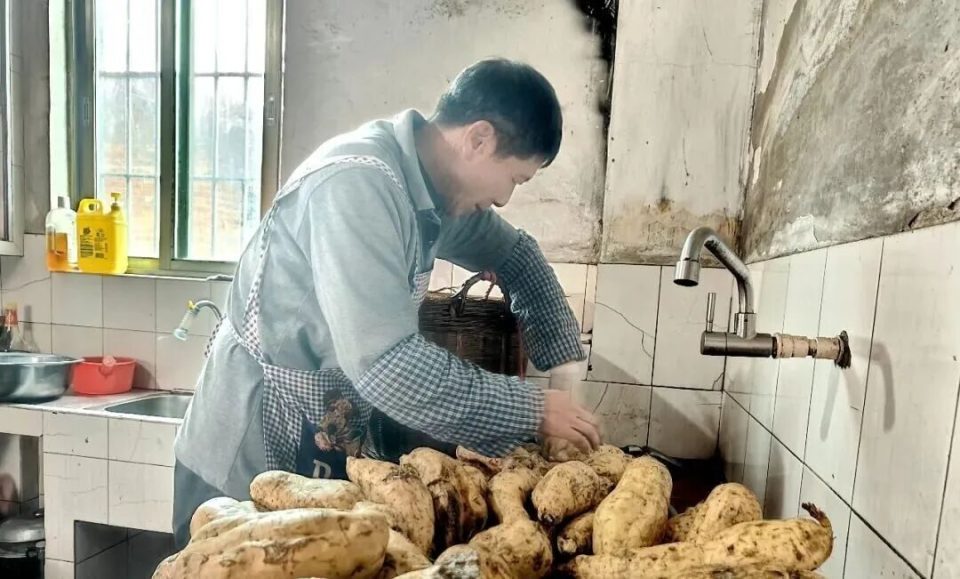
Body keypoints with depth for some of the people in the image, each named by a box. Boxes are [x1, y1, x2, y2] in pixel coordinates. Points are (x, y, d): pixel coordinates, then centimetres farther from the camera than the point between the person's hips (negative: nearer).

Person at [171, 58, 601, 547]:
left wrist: (565, 365, 1)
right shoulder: (355, 182, -28)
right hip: (247, 457, -7)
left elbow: (516, 256, 12)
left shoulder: (436, 184, -2)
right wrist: (534, 411, -23)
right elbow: (385, 363, -34)